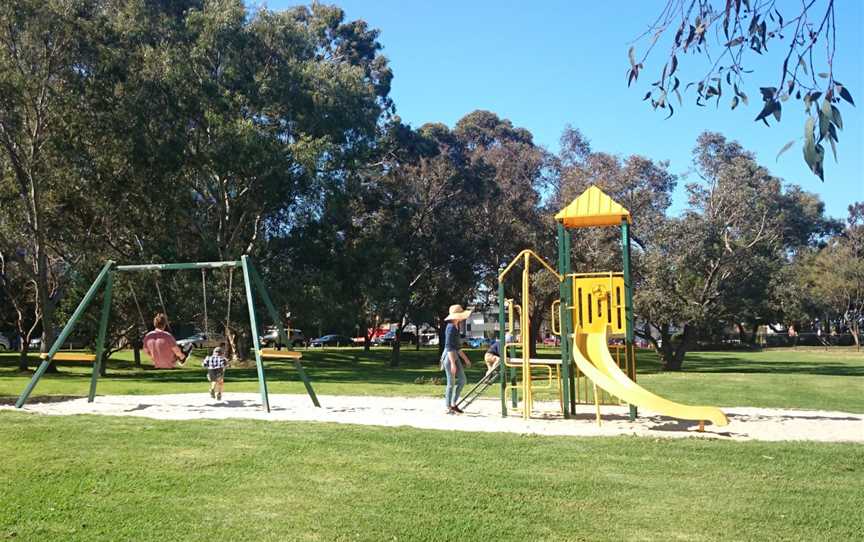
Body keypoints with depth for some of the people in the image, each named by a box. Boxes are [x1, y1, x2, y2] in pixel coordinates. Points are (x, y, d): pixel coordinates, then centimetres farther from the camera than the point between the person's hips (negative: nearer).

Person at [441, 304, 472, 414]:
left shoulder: (456, 327, 13)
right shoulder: (451, 327, -16)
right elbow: (449, 347, -20)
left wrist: (465, 358, 24)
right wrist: (453, 363, -24)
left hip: (455, 356, 10)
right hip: (449, 356, -10)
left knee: (462, 380, 12)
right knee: (451, 383, -2)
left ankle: (454, 404, 20)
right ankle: (449, 408, 9)